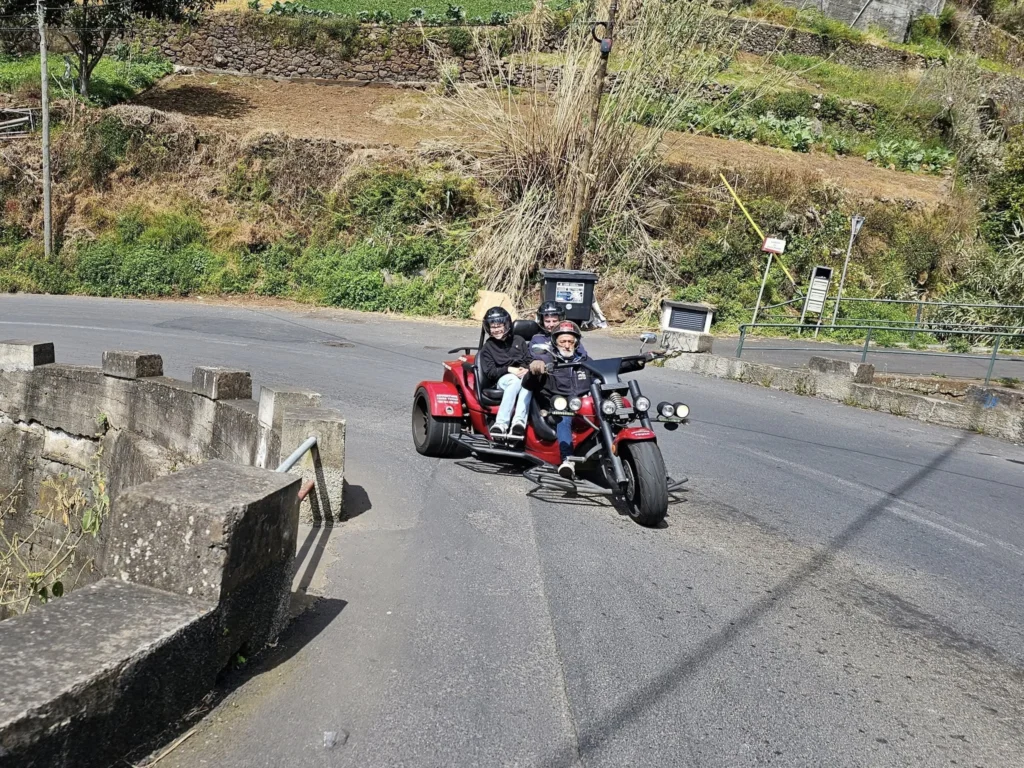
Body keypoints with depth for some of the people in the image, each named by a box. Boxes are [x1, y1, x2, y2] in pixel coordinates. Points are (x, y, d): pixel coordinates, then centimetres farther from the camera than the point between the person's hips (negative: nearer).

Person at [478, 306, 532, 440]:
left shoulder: (519, 341, 19)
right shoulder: (487, 347, 13)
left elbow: (529, 360, 13)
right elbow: (489, 372, 2)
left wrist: (526, 370, -11)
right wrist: (509, 370, -14)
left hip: (522, 375, 2)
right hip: (501, 380, -1)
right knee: (515, 380, -38)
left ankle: (519, 421, -55)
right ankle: (501, 423, -52)